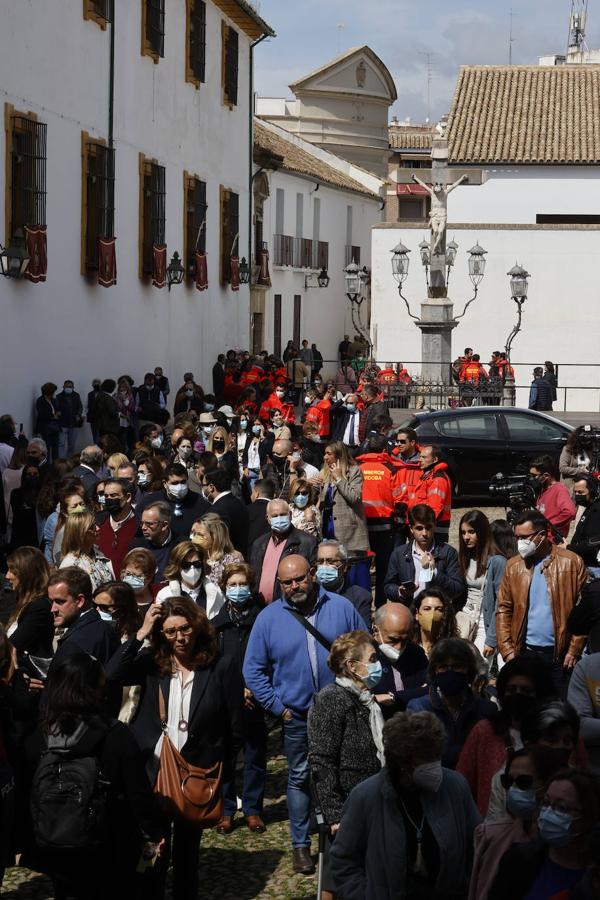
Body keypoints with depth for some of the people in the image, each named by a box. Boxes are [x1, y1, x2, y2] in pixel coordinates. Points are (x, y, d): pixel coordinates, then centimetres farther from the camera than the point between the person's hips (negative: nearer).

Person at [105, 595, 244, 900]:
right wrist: (141, 633, -18)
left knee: (187, 852, 13)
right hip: (152, 771, 1)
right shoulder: (152, 662, 0)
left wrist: (222, 771, -2)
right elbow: (111, 675, -18)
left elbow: (235, 727, -2)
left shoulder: (221, 667, -6)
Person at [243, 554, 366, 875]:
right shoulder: (269, 618, -4)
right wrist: (278, 707, -4)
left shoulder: (341, 608, -4)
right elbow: (253, 670, 1)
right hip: (297, 716, 0)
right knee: (299, 778, 10)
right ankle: (301, 845, 21)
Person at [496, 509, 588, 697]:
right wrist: (507, 651, -2)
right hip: (525, 653, 3)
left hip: (560, 655, -2)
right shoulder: (513, 566, 7)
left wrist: (574, 650, -6)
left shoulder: (572, 563, -2)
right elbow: (504, 610, 7)